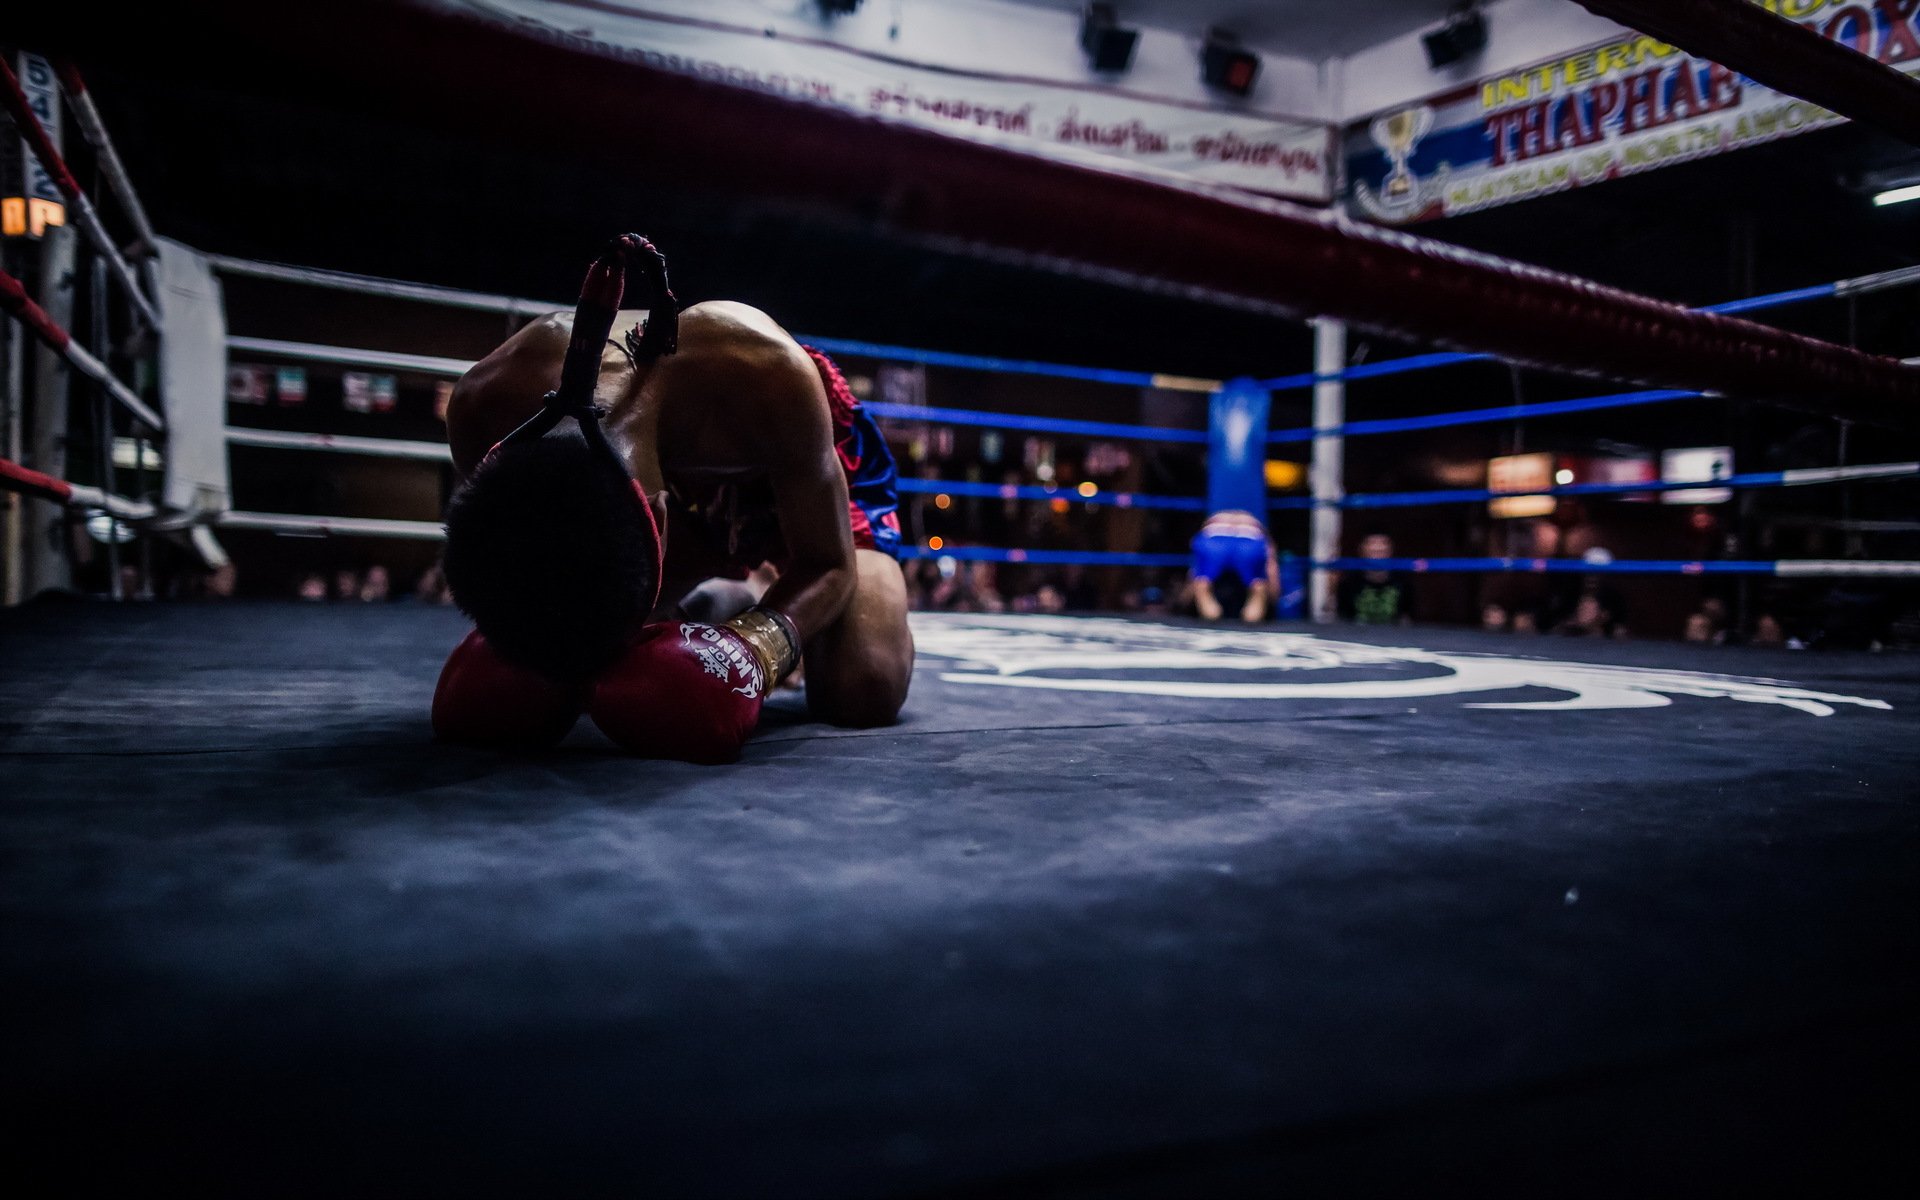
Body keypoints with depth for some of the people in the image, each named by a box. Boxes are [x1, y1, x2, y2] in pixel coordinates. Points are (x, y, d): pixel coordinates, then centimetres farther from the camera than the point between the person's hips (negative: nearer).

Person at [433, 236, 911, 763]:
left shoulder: (766, 377, -47)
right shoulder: (481, 410, -37)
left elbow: (829, 565, -33)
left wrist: (757, 646, -53)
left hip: (808, 468, -3)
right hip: (685, 494, 3)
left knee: (862, 689, -24)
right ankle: (716, 605, 33)